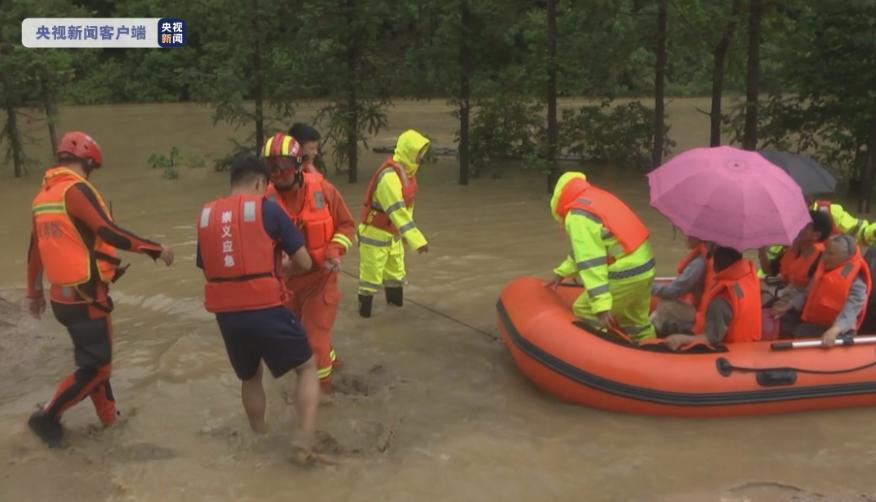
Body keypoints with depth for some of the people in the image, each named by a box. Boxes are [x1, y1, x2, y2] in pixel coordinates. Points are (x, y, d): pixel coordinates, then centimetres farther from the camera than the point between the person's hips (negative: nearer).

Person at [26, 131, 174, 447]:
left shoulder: (43, 195, 11)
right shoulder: (76, 190, -15)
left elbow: (35, 248, 18)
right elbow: (109, 233, -25)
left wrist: (34, 292, 28)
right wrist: (156, 250, -18)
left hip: (63, 295, 9)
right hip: (86, 297, -9)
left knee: (94, 358, 21)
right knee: (95, 367, 3)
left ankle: (108, 417, 30)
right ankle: (47, 417, 10)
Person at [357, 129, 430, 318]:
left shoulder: (406, 172, 1)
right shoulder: (389, 176, -29)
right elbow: (398, 212, -35)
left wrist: (409, 234, 12)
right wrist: (417, 239, -36)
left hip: (392, 234, 9)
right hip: (375, 233, -9)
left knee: (396, 272, 20)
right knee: (371, 274, 1)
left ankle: (396, 305, 34)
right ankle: (365, 309, 14)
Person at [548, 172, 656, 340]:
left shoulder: (577, 217, -14)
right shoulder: (600, 198, 13)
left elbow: (591, 263, -22)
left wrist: (601, 306, -25)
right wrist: (562, 272, 27)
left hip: (624, 275, -9)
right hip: (645, 266, 9)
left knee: (583, 312, 7)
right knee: (637, 323, 22)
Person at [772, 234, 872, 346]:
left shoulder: (856, 282, -22)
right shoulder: (824, 268, 3)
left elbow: (850, 311, -34)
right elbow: (808, 292, 10)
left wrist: (834, 330, -52)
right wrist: (788, 306, -3)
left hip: (830, 327, -8)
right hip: (813, 318, 8)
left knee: (800, 334, -29)